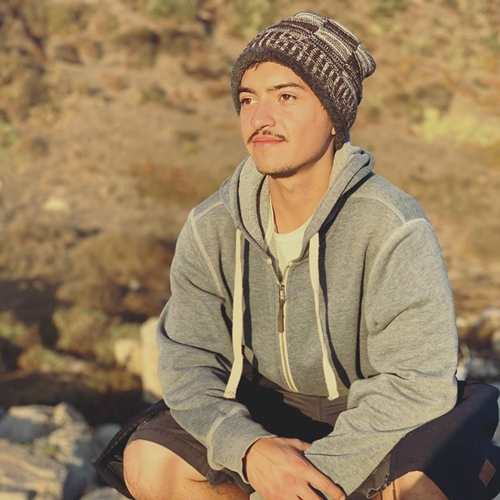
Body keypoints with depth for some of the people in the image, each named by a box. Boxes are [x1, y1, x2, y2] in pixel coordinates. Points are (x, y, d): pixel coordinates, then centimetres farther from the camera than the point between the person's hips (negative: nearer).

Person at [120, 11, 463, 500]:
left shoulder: (392, 229, -24)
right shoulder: (211, 227, -11)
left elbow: (417, 382, -27)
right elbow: (187, 363, -11)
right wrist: (249, 448, -30)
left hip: (369, 421, -4)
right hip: (265, 413, 4)